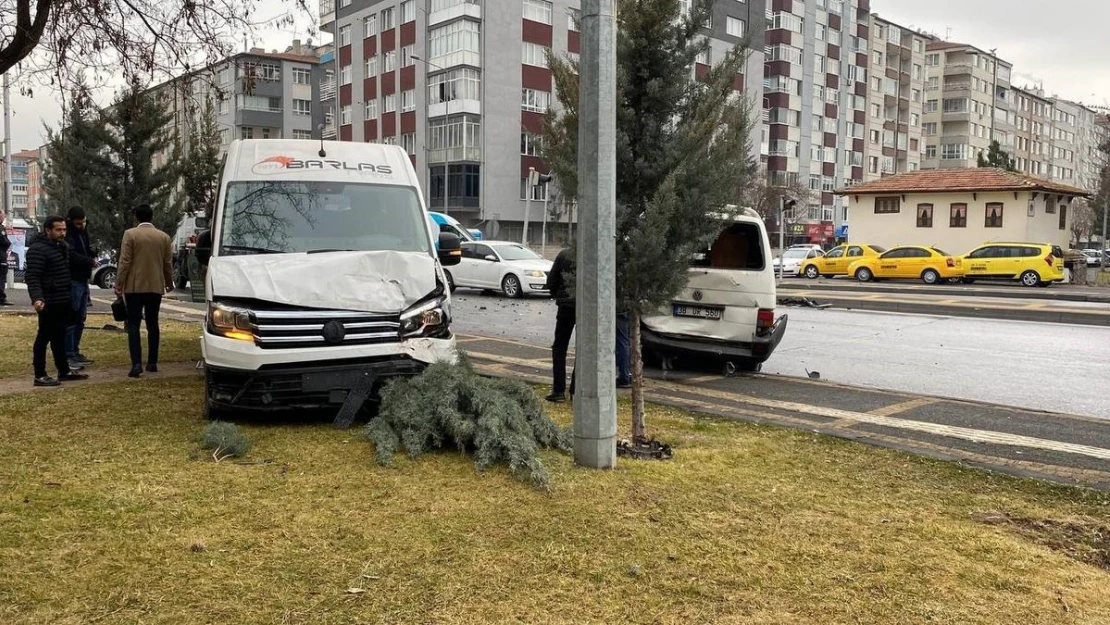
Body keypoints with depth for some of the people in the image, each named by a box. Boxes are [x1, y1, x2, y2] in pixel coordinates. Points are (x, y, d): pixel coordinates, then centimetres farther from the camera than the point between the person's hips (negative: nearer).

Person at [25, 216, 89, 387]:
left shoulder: (63, 246, 13)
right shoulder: (38, 249, -16)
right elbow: (32, 277, -22)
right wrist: (36, 298, -33)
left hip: (63, 302, 9)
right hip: (49, 303, -9)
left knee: (59, 337, 17)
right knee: (44, 337, -3)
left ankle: (64, 371, 25)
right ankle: (40, 376, 4)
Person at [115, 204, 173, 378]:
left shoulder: (130, 234, -6)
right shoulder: (164, 237, 4)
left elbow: (124, 262, -9)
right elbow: (168, 264, 9)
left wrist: (119, 284, -3)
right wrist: (169, 283, 24)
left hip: (134, 287, -3)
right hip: (155, 287, 3)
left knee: (134, 325, -3)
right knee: (152, 324, 13)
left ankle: (136, 364, -13)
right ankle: (152, 362, 15)